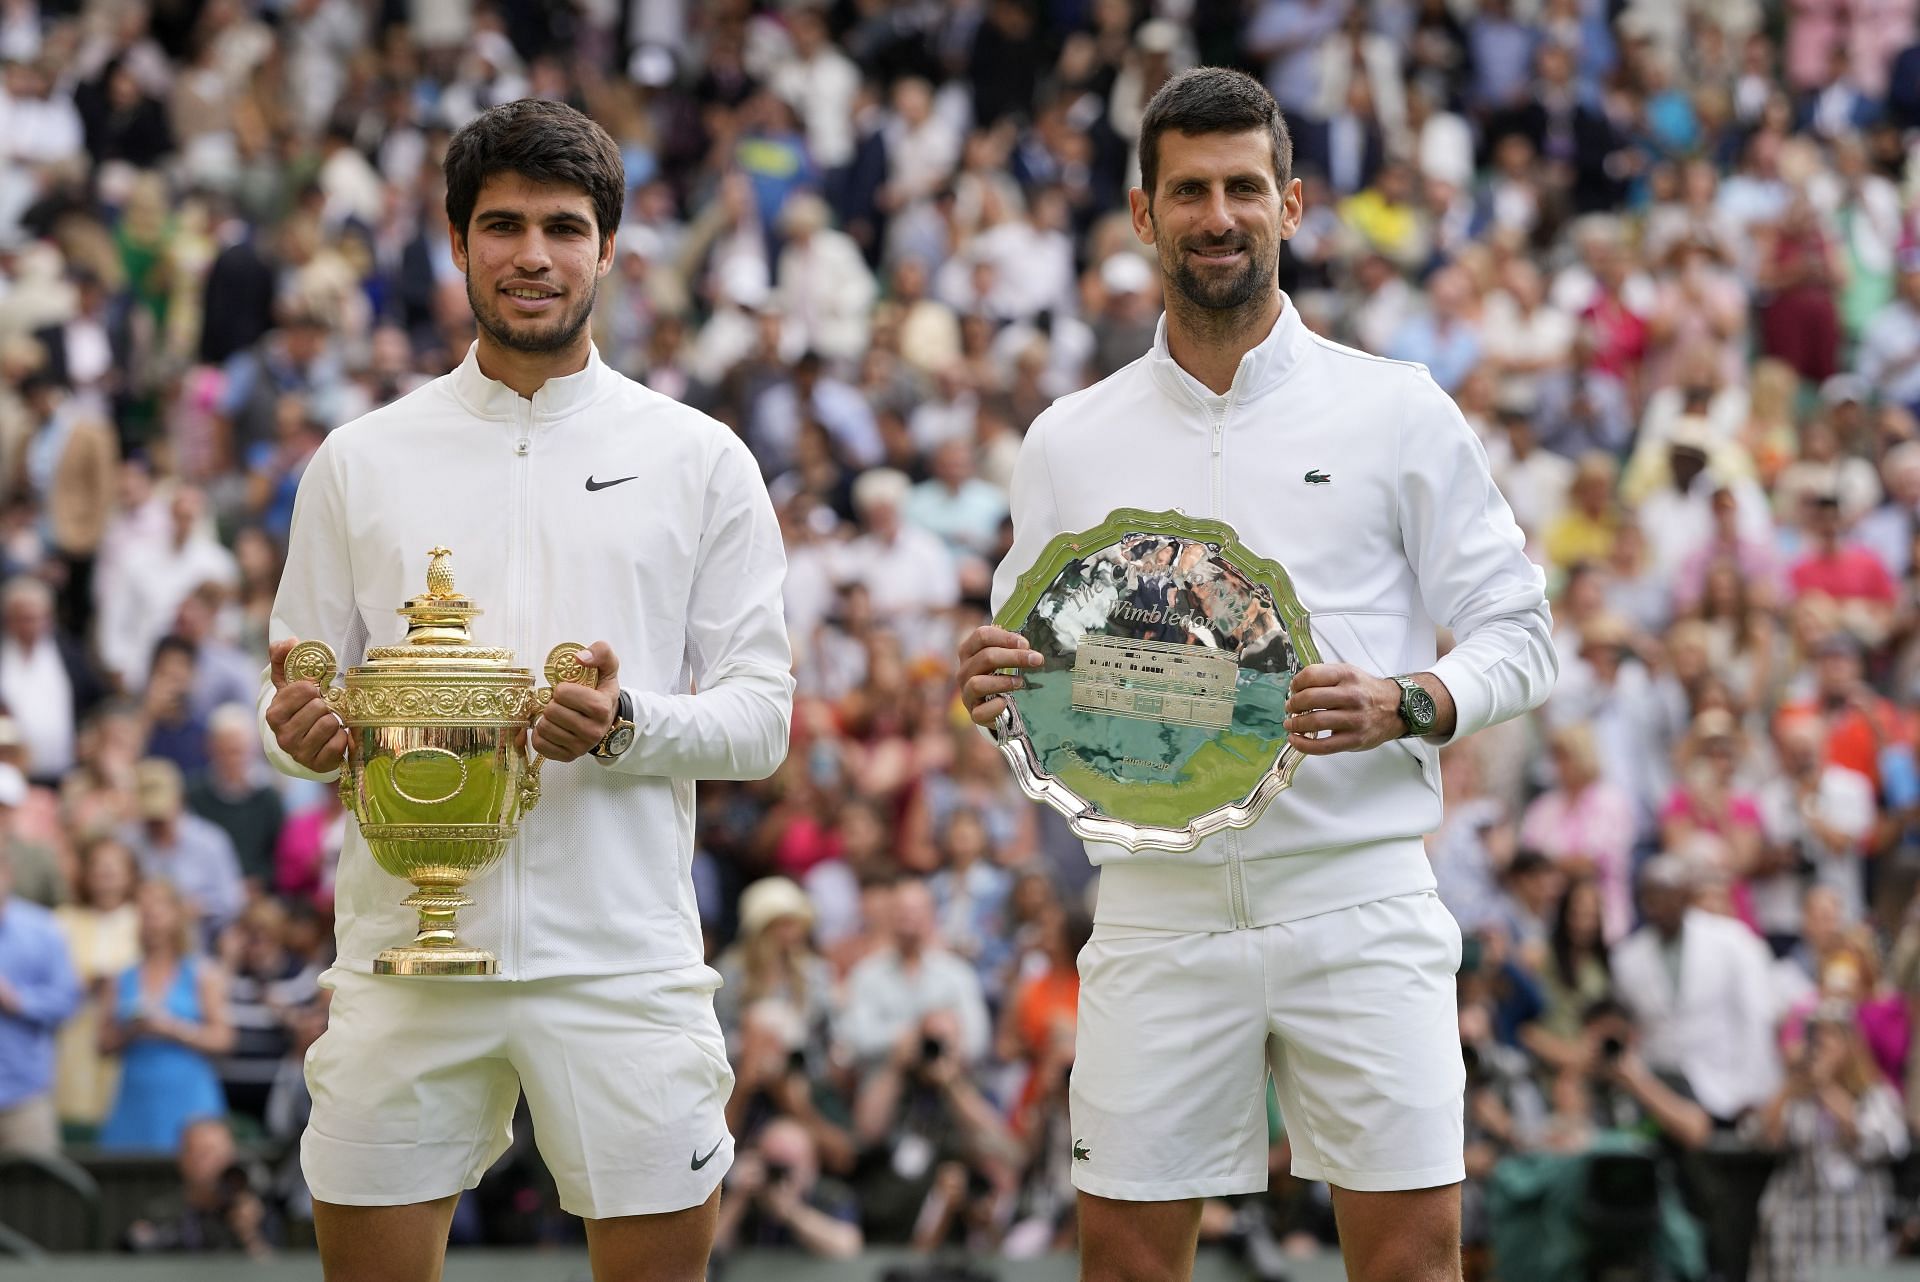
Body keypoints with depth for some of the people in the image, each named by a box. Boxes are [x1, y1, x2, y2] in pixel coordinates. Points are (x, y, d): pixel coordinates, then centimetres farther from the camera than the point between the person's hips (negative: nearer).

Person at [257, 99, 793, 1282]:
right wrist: (301, 728, -10)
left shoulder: (699, 460, 6)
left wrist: (623, 727, -16)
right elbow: (302, 697, 13)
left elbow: (760, 716, 3)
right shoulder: (362, 461, 10)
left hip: (622, 958, -1)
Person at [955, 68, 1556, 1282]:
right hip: (1159, 901, 2)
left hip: (1355, 897, -2)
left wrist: (1404, 707, -15)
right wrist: (995, 688, -7)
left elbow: (1519, 636, 4)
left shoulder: (1397, 411, 4)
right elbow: (1031, 662, 17)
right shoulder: (1070, 443, 11)